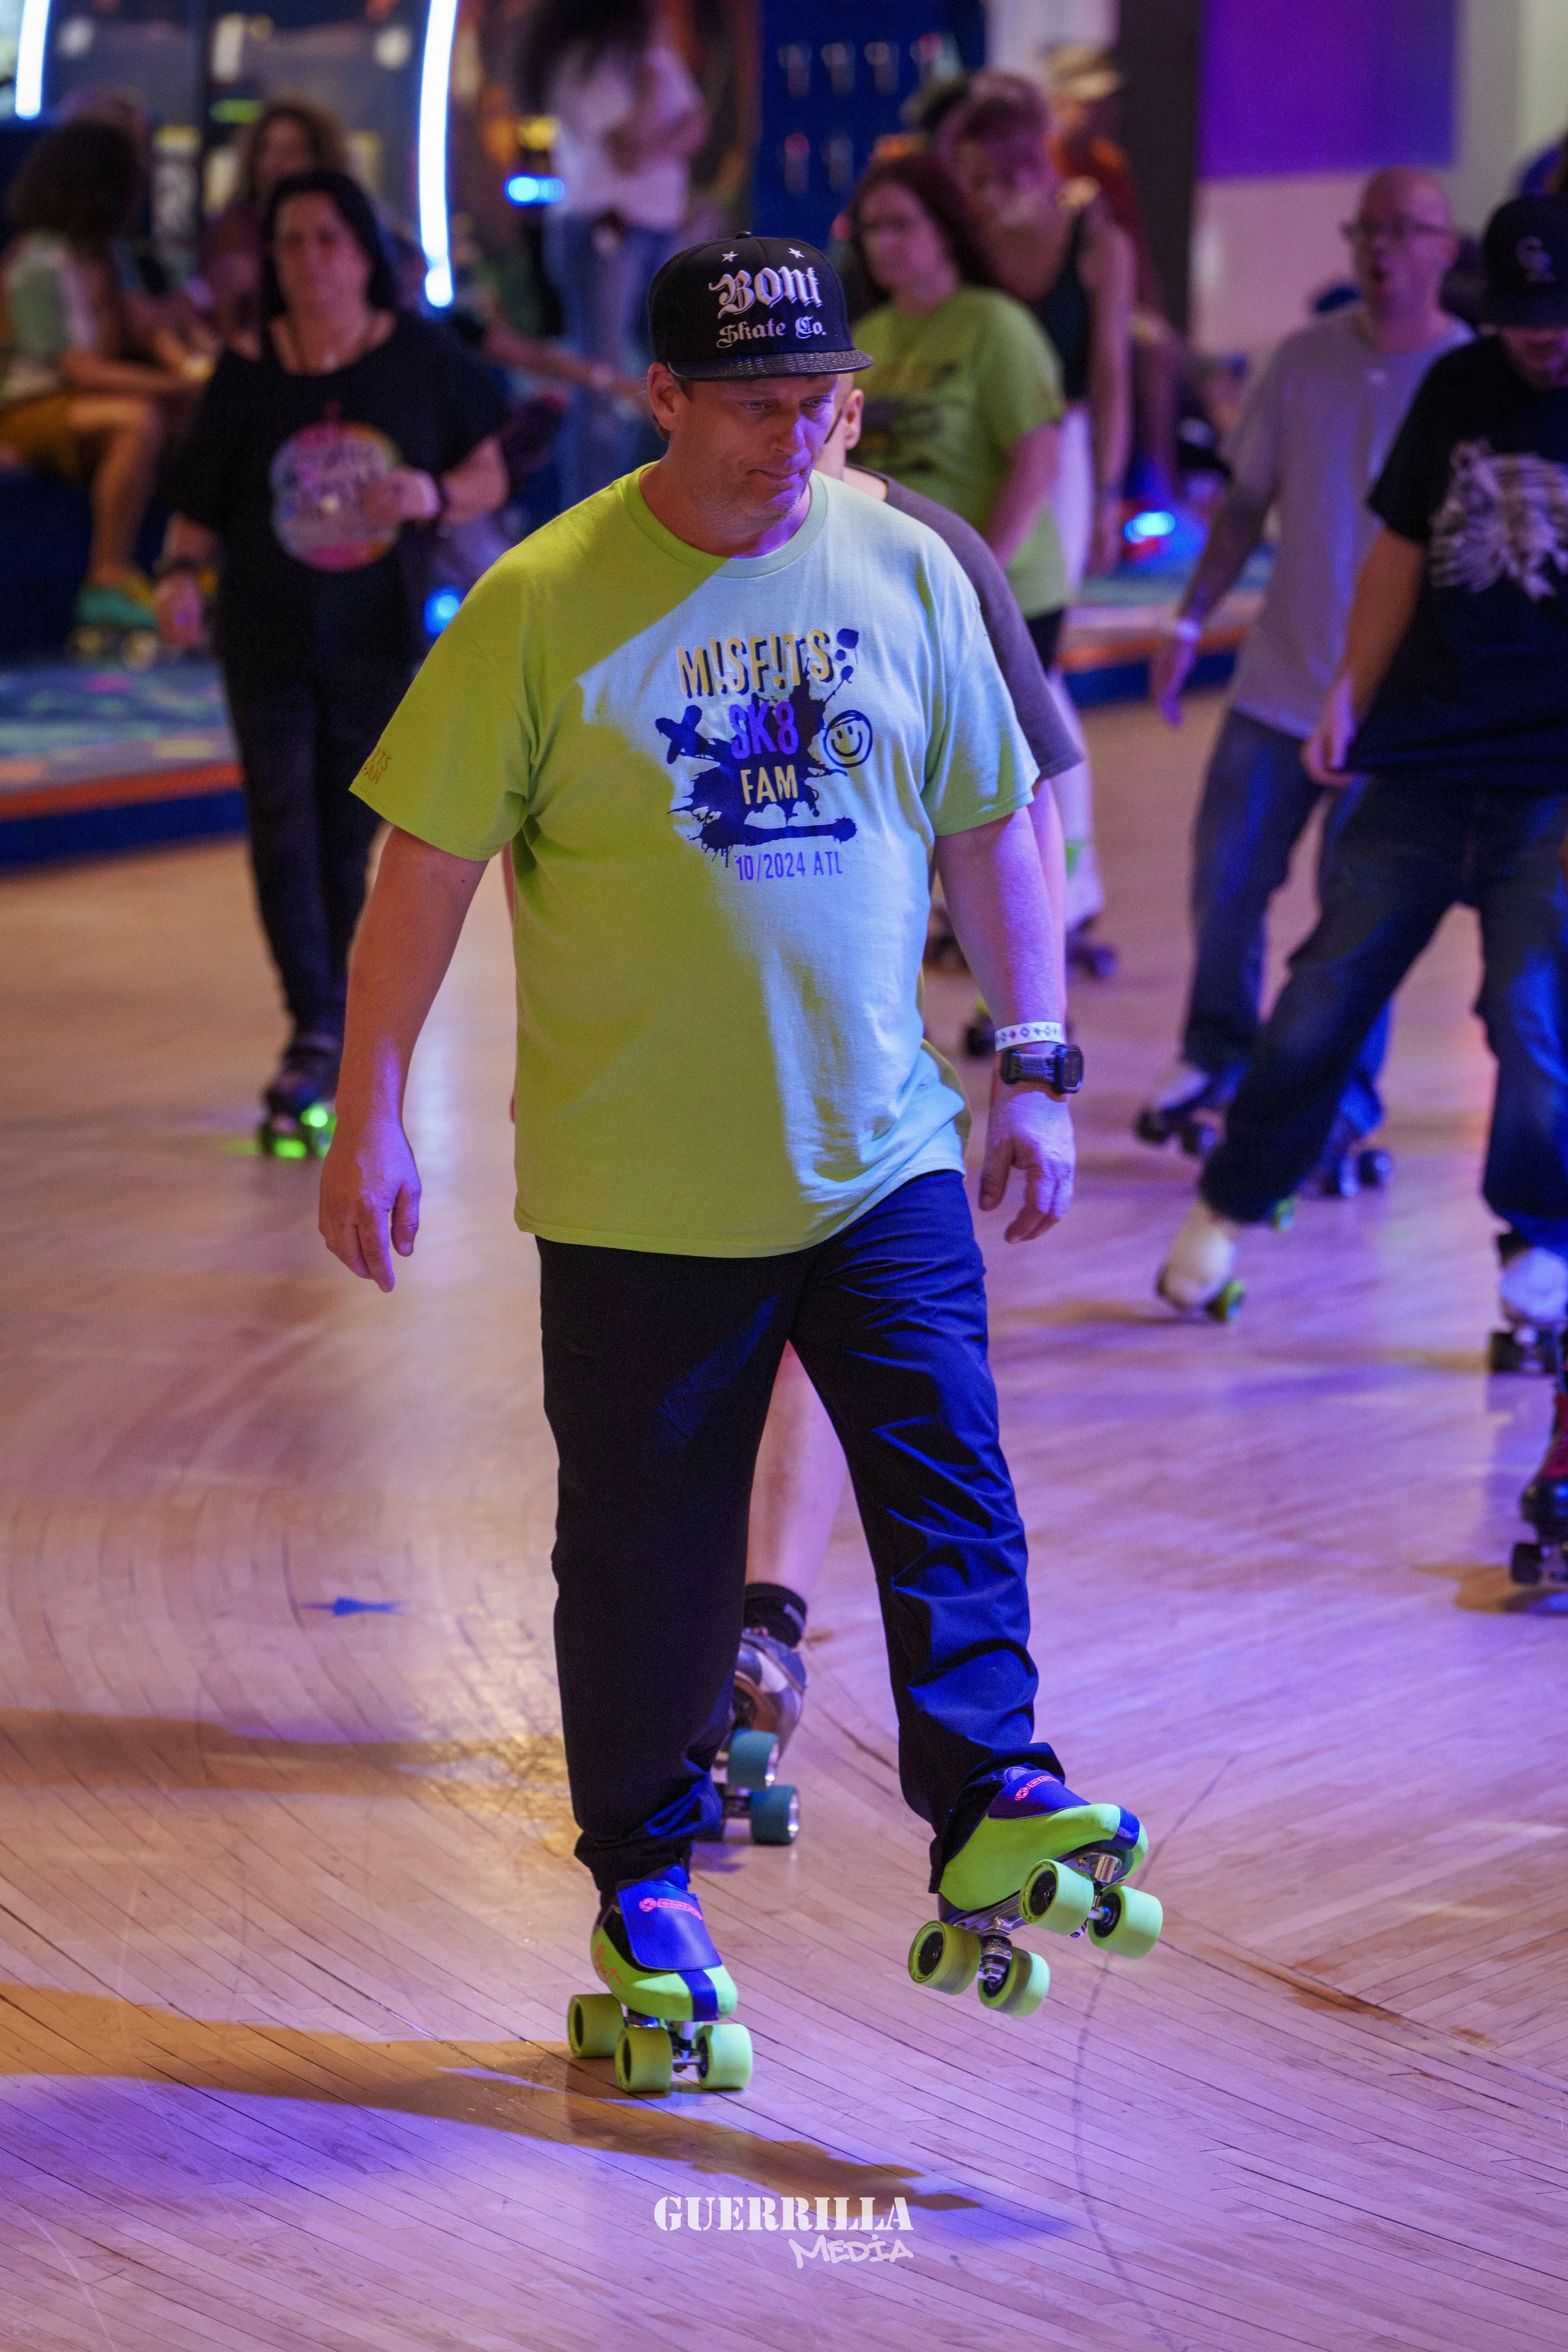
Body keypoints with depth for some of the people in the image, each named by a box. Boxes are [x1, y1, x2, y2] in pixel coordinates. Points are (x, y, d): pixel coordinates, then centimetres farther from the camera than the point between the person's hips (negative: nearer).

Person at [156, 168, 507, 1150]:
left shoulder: (423, 357, -2)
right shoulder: (249, 370, -3)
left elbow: (490, 478, 5)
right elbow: (202, 503, 1)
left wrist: (436, 495, -15)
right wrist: (183, 571, -18)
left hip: (378, 637, 0)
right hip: (269, 636, 0)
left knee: (347, 841, 8)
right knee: (283, 834, -11)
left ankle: (326, 1036, 24)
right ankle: (316, 1042, -13)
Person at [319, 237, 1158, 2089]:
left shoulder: (905, 572, 2)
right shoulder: (544, 602, -9)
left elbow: (986, 830, 12)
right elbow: (426, 865, -6)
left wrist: (1035, 1067, 9)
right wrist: (369, 1117, -7)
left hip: (880, 1155, 2)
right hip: (635, 1185, -2)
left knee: (948, 1480, -10)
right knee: (645, 1550, 6)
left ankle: (991, 1808, -8)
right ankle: (646, 1883, 18)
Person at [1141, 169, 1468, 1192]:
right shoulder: (1305, 361, 4)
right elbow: (1249, 504, 12)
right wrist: (1192, 621, 8)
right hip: (1280, 679, 4)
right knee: (1225, 878, 7)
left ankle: (1344, 1105, 16)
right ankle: (1218, 1057, 28)